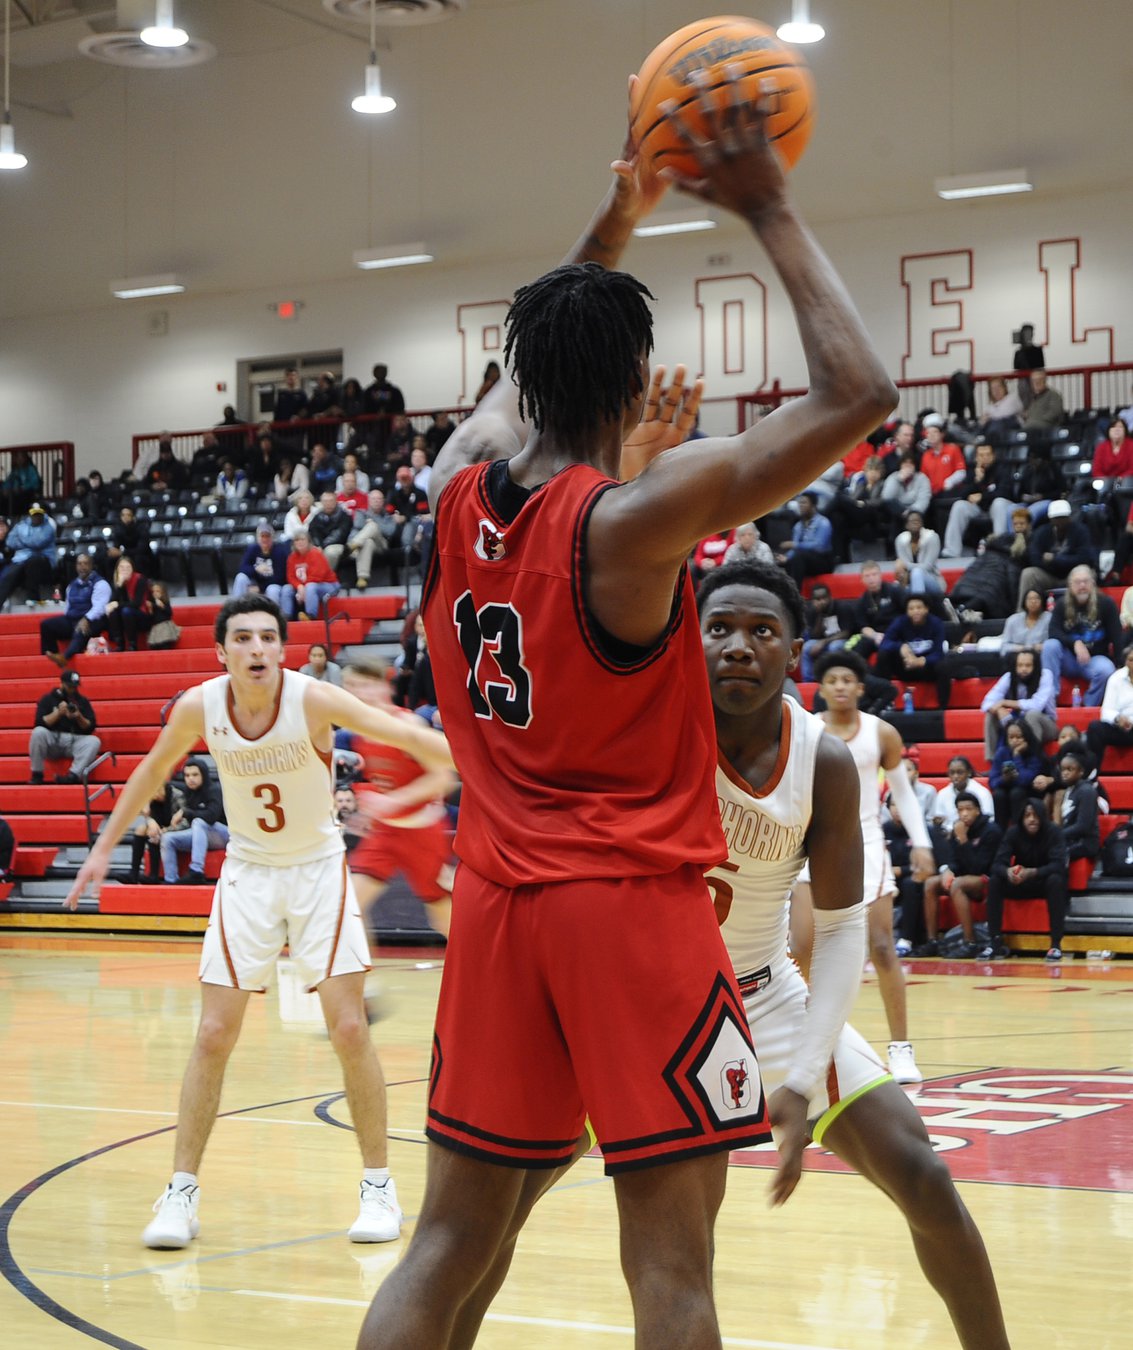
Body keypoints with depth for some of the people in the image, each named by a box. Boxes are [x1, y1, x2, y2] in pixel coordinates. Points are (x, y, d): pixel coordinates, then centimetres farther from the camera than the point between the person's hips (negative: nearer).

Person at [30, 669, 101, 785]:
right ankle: (37, 775, -24)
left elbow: (90, 727, 6)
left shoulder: (82, 701, 12)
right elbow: (40, 723, -5)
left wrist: (79, 717, -13)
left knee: (94, 741, -28)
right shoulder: (48, 699, 7)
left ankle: (73, 776, -44)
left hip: (75, 741, 1)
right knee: (38, 732, -32)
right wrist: (58, 713, -15)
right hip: (53, 740, -1)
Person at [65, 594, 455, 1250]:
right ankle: (182, 1191, 8)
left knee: (349, 1029, -7)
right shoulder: (199, 708, -13)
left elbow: (405, 734, -30)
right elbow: (153, 770, 6)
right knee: (215, 1034, -2)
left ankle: (378, 1185, 7)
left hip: (319, 869, -2)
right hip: (248, 871, 2)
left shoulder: (312, 699, -22)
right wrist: (105, 846, 12)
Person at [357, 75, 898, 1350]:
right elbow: (857, 394, -14)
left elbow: (520, 382, 27)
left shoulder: (454, 493, 2)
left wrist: (605, 237, 29)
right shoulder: (634, 517, -15)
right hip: (632, 903, -6)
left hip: (498, 902, 6)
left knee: (453, 1235, 10)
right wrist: (768, 209, -6)